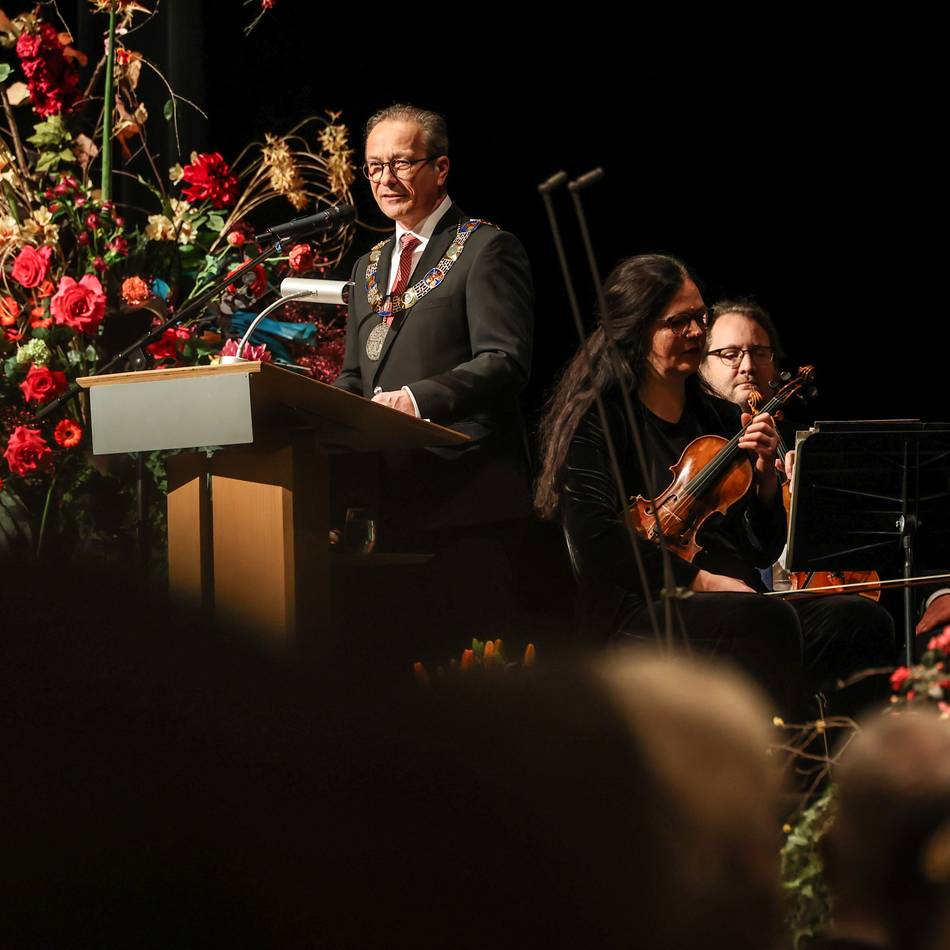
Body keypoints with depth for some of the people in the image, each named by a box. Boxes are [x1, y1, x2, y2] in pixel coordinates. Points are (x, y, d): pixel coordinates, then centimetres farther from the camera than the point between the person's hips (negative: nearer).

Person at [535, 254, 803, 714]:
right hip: (631, 610, -6)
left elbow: (763, 551, 19)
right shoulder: (596, 417, 2)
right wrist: (702, 581, -16)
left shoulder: (721, 419, 19)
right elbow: (596, 541, -10)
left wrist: (765, 476, 1)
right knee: (770, 622, -36)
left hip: (734, 602, 6)